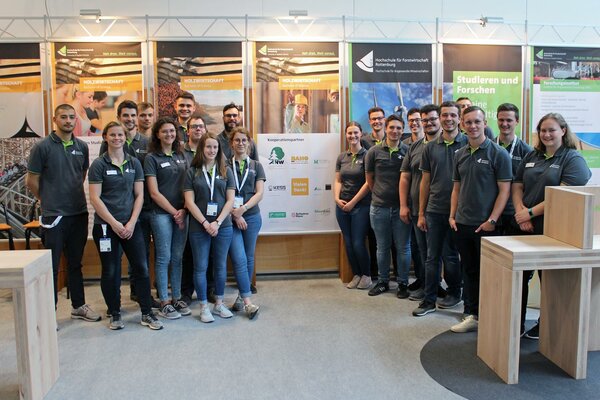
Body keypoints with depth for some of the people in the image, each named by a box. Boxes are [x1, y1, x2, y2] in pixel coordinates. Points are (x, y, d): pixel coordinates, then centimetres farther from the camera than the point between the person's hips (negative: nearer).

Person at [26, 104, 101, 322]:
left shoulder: (82, 146, 6)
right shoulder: (42, 146, -7)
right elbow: (31, 181, -3)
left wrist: (73, 196, 13)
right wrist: (48, 200, 6)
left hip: (79, 213, 5)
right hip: (53, 215, -4)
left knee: (75, 263, 15)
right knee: (51, 266, 3)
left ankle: (79, 306, 26)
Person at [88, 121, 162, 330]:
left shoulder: (134, 163, 8)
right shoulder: (99, 164, -1)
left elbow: (139, 195, 6)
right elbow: (95, 198, -7)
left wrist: (132, 222, -6)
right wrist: (114, 223, -13)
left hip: (130, 224, 3)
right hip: (105, 225, -3)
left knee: (141, 267, 1)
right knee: (111, 271, 5)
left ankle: (147, 314, 12)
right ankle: (115, 314, 21)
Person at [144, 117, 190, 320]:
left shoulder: (181, 156, 12)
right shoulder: (151, 158, -2)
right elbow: (154, 192, -7)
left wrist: (184, 210, -4)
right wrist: (174, 212, -9)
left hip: (182, 214, 5)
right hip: (161, 214, -4)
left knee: (177, 258, 10)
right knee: (163, 258, 1)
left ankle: (176, 298, 20)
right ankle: (164, 303, 10)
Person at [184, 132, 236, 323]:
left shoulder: (226, 171, 5)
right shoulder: (192, 172, 2)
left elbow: (230, 200, 0)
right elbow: (189, 202, -3)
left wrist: (217, 222, -10)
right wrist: (205, 223, -11)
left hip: (223, 226, 1)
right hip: (199, 227, -1)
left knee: (221, 266, 10)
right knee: (200, 267, 5)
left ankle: (219, 304, 24)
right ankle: (204, 307, 17)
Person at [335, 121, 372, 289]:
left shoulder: (366, 155, -5)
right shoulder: (341, 157, 10)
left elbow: (368, 183, -9)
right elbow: (338, 181, 12)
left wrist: (353, 202, -10)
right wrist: (337, 198, -5)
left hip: (361, 206, -5)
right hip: (342, 206, 5)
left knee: (358, 243, -5)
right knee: (348, 243, 8)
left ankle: (366, 275, 14)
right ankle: (356, 275, 22)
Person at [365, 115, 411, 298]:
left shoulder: (408, 151, -1)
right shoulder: (374, 151, 1)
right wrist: (379, 195, 12)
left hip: (401, 206, -1)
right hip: (379, 207, 1)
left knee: (403, 247, 6)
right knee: (382, 247, 12)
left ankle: (403, 283, 19)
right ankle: (383, 281, 25)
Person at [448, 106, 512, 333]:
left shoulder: (498, 154, -7)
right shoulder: (460, 155, 10)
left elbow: (504, 190, -9)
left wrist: (491, 220, -15)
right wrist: (452, 215, 6)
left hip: (485, 226, -5)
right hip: (462, 224, 6)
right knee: (469, 271, 13)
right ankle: (471, 315, 24)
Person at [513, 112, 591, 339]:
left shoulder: (573, 159, -5)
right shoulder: (531, 157, 12)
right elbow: (517, 187, 9)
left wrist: (531, 212, -17)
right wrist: (520, 213, -9)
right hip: (526, 228, 5)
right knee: (520, 276, 7)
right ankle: (516, 324, 19)